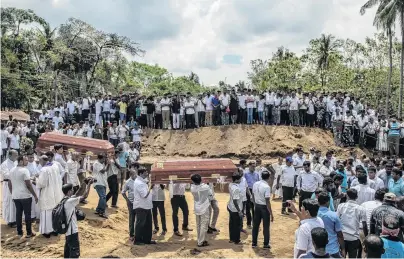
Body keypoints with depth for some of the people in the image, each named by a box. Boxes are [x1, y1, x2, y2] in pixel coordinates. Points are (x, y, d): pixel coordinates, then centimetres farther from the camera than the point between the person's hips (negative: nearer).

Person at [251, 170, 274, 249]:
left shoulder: (255, 184, -1)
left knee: (255, 225, 14)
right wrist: (271, 213, -15)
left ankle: (254, 243, 23)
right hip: (264, 207, -6)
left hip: (257, 206, 6)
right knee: (266, 226, 8)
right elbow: (267, 201, -21)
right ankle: (266, 244, 18)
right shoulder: (267, 187, -21)